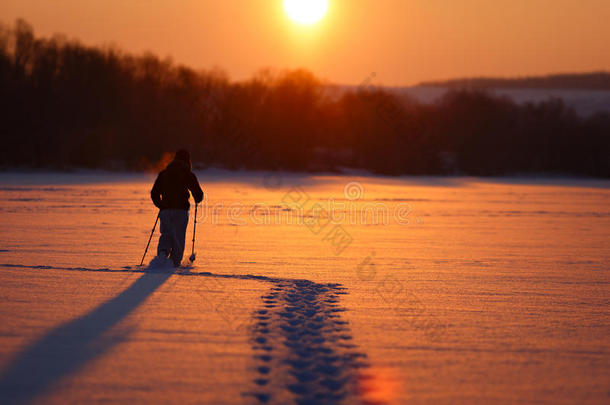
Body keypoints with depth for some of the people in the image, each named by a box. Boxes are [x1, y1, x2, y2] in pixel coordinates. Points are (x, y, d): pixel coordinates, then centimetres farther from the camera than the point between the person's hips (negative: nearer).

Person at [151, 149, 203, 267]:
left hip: (165, 210, 2)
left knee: (166, 234, 13)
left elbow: (154, 193, 12)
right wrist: (197, 200, 24)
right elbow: (199, 194, 2)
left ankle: (163, 250, -15)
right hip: (181, 210, -2)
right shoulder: (189, 175, 3)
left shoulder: (163, 174, 12)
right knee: (178, 237, 6)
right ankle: (175, 262, 1)